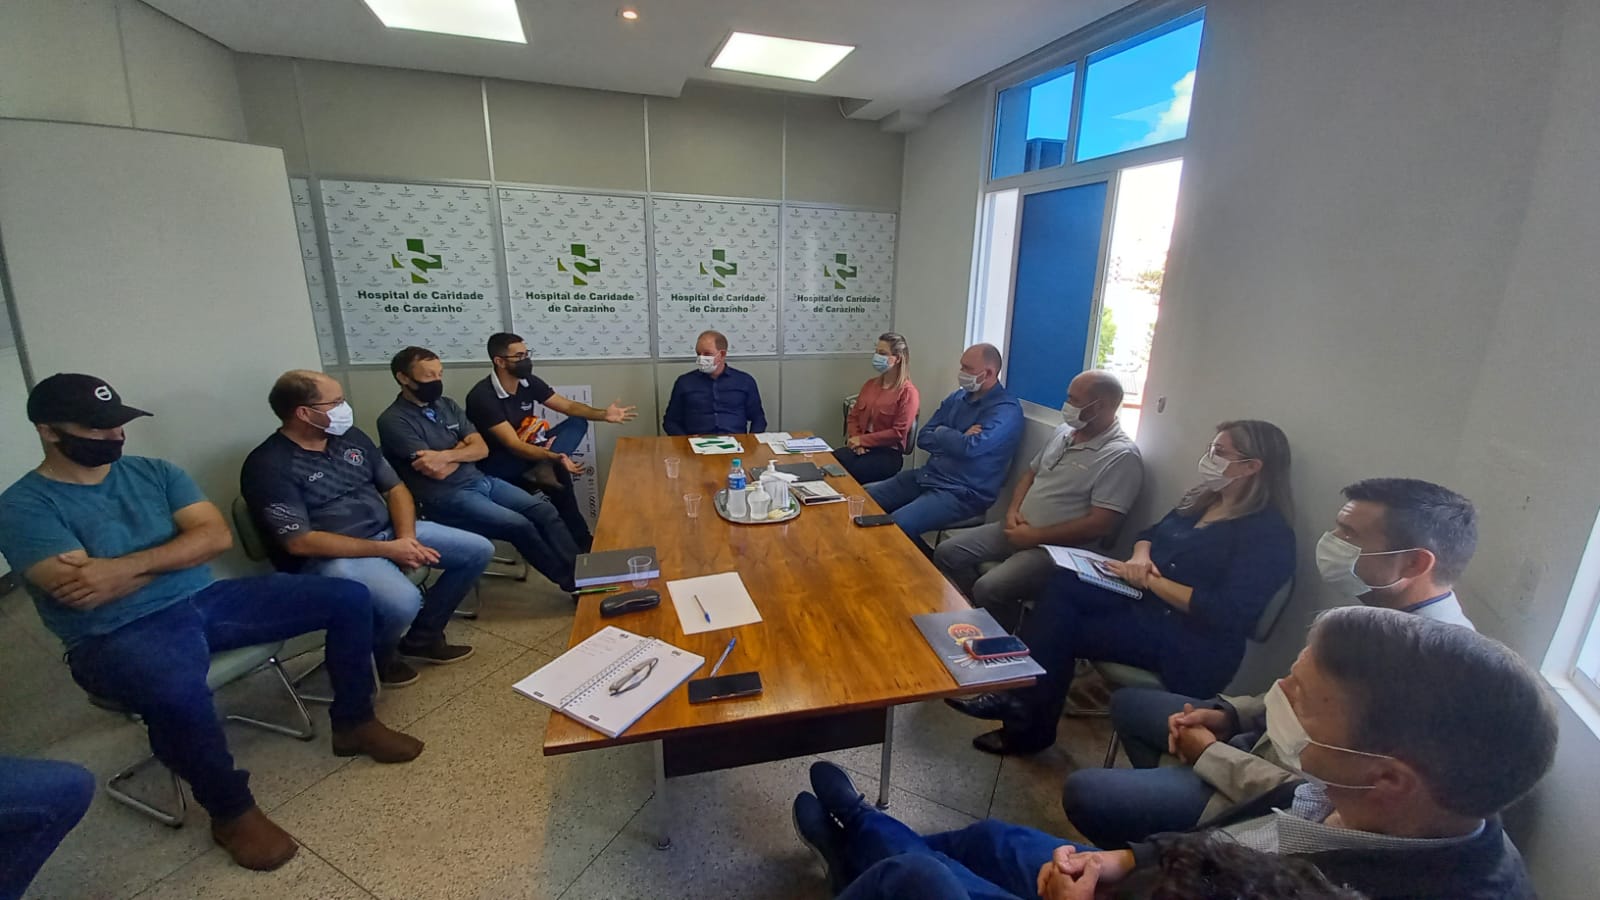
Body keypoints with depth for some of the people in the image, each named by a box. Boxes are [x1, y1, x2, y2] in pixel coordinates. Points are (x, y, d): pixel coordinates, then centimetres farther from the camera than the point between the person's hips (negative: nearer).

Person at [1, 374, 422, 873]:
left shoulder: (153, 471, 8)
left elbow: (217, 536, -3)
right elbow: (81, 591, -18)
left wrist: (127, 567, -15)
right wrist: (173, 555, -7)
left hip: (206, 599, 5)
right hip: (118, 637, -5)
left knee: (348, 597, -8)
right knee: (176, 692, -41)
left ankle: (354, 724, 8)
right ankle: (232, 811, -13)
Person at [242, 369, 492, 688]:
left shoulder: (350, 437, 6)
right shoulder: (268, 466, -14)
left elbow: (395, 489, 9)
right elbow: (299, 542, -20)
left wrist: (406, 538, -10)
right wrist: (387, 550, -23)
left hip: (391, 532, 7)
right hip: (330, 556, -7)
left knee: (478, 550, -1)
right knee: (403, 601, -35)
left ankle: (422, 637, 15)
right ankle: (377, 659, 3)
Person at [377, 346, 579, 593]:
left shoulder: (447, 405, 11)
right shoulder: (393, 421, -9)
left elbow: (482, 448, 2)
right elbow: (438, 471, -17)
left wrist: (446, 455, -16)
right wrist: (462, 447, 0)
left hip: (480, 480, 7)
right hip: (447, 497, -7)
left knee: (544, 510, -12)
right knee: (519, 526, -23)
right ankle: (571, 581, -8)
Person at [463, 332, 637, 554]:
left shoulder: (529, 382, -5)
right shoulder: (482, 396, -27)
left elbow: (568, 406, 0)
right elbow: (514, 446, -33)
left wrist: (603, 414, -19)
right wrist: (554, 457, -50)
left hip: (528, 448, 7)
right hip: (498, 464, -7)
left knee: (577, 423, -12)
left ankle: (544, 468, -33)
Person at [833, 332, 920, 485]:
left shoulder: (907, 392, -7)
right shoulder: (870, 384, 16)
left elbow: (898, 433, -13)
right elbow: (853, 416, 15)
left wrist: (862, 440, -14)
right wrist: (855, 440, -6)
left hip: (888, 453, -6)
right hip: (861, 447, 6)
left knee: (844, 474, -28)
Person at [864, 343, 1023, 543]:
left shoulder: (1006, 410, -13)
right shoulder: (958, 397, 11)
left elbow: (969, 448, -26)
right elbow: (923, 438, 6)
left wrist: (941, 433, -7)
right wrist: (957, 439, -12)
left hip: (962, 493, -8)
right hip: (927, 476, 8)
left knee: (895, 526, -28)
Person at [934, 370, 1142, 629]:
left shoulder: (1122, 456, -16)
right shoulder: (1064, 432, 9)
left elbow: (1100, 524, -22)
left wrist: (1035, 536, -18)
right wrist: (1013, 511, -1)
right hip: (1019, 529, 8)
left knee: (987, 589, -28)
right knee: (946, 553, -1)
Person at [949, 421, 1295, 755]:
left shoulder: (1268, 533, -14)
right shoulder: (1202, 501, 10)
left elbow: (1227, 612, -23)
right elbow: (1151, 533, 20)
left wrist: (1151, 580, -19)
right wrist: (1140, 556, -3)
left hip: (1191, 645, -8)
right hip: (1146, 602, 8)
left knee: (1064, 628, -20)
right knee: (1064, 585, -17)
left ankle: (1029, 725, 0)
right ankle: (1016, 695, -15)